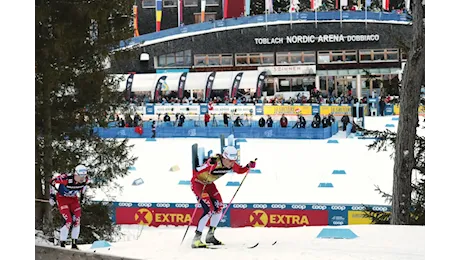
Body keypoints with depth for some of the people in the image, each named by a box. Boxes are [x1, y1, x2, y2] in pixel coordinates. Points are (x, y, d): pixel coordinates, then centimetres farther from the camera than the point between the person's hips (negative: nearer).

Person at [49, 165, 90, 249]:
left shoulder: (85, 180, -18)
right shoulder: (67, 178, -34)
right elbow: (53, 181, -17)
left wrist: (81, 196, 16)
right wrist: (52, 195, -12)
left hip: (73, 198, 5)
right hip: (62, 198, -5)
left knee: (77, 220, -10)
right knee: (68, 221, -17)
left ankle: (74, 244, 0)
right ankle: (62, 244, -6)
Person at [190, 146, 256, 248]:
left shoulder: (231, 164, -13)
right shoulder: (213, 163, -36)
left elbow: (240, 170, 5)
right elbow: (196, 172, -39)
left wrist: (248, 166, -13)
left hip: (209, 184, 8)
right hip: (198, 183, -8)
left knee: (219, 208, 2)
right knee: (209, 210, -18)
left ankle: (210, 236, 16)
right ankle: (196, 239, -15)